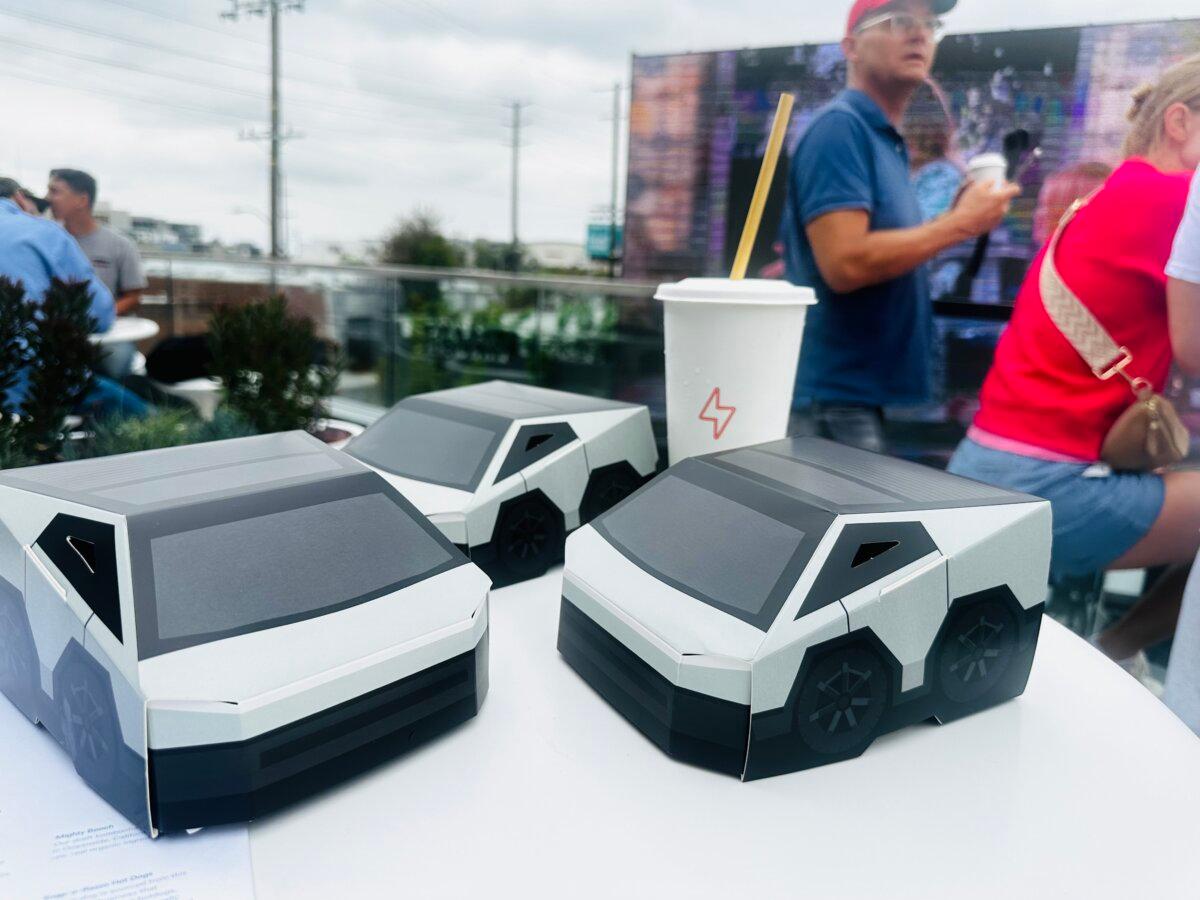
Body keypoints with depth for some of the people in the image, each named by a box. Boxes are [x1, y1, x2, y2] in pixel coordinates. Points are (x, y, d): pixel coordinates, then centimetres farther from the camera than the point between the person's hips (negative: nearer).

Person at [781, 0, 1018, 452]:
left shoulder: (887, 140, 16)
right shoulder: (839, 126, -11)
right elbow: (844, 264, -24)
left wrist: (957, 222, 8)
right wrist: (960, 223, -14)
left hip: (864, 392, 10)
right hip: (834, 397, -9)